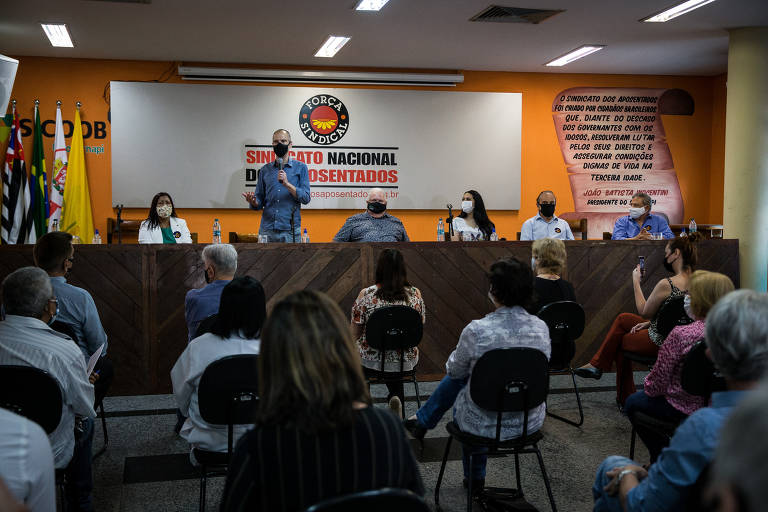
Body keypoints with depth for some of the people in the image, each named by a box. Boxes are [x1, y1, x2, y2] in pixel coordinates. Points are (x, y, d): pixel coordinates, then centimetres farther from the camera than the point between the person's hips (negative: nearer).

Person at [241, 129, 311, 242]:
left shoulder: (300, 168, 5)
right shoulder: (265, 170, 12)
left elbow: (306, 198, -5)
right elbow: (259, 204, 12)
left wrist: (287, 184, -16)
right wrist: (253, 202, -10)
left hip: (290, 230, -2)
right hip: (267, 229, 2)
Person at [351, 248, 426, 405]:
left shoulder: (366, 295, -15)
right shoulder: (415, 294, -10)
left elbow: (355, 334, -7)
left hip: (371, 361, -1)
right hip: (406, 362, 2)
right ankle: (398, 399, 31)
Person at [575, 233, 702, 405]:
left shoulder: (666, 284, -27)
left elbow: (644, 312, -11)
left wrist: (636, 282, -2)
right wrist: (649, 323, 10)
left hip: (658, 343, -8)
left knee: (620, 341, 21)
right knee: (623, 318, 20)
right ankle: (596, 365, 26)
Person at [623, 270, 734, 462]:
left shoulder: (681, 335, -29)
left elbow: (657, 385, -19)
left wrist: (649, 386, 3)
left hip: (685, 410, -6)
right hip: (716, 406, 6)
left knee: (633, 403, 22)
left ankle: (661, 456, 29)